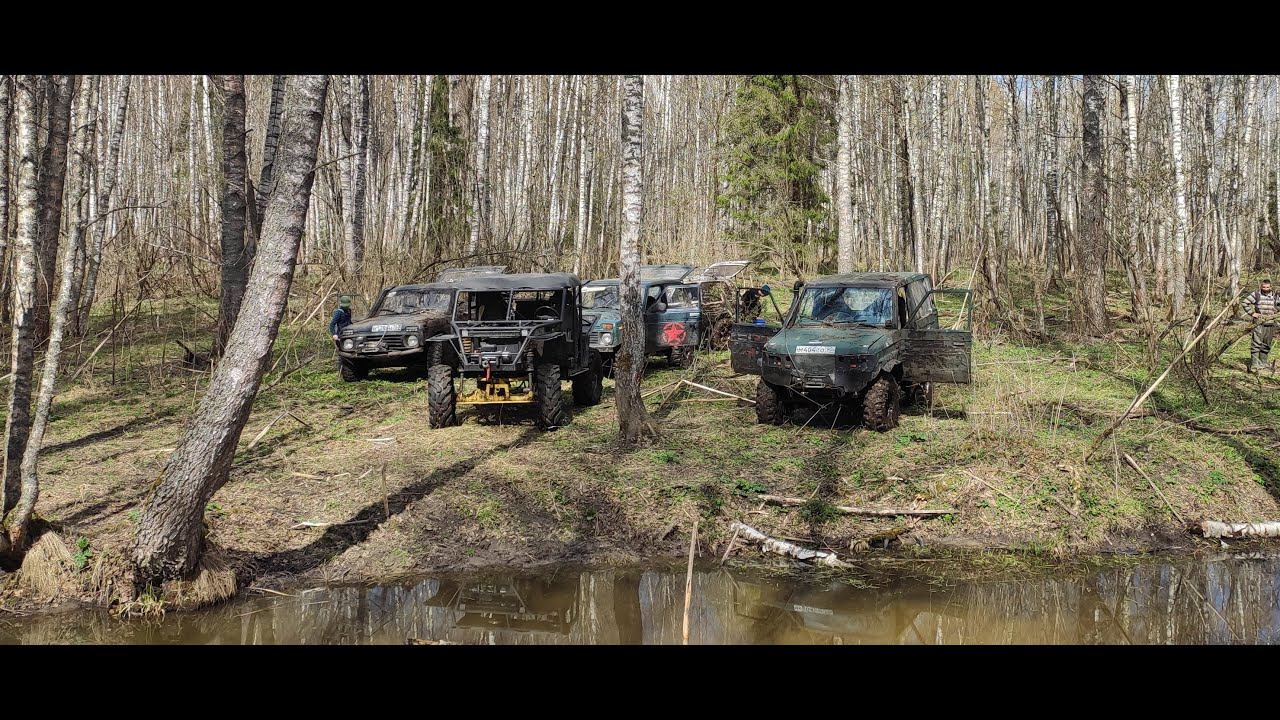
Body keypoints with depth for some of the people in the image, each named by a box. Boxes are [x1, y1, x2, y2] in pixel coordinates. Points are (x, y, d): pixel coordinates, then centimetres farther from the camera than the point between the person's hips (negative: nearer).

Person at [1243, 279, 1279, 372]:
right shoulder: (1256, 294, -2)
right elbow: (1245, 303, -1)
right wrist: (1252, 313, -7)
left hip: (1270, 324, 5)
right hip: (1259, 323, -5)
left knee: (1266, 345, 11)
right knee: (1256, 343, -11)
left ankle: (1263, 362, 22)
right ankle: (1254, 364, -13)